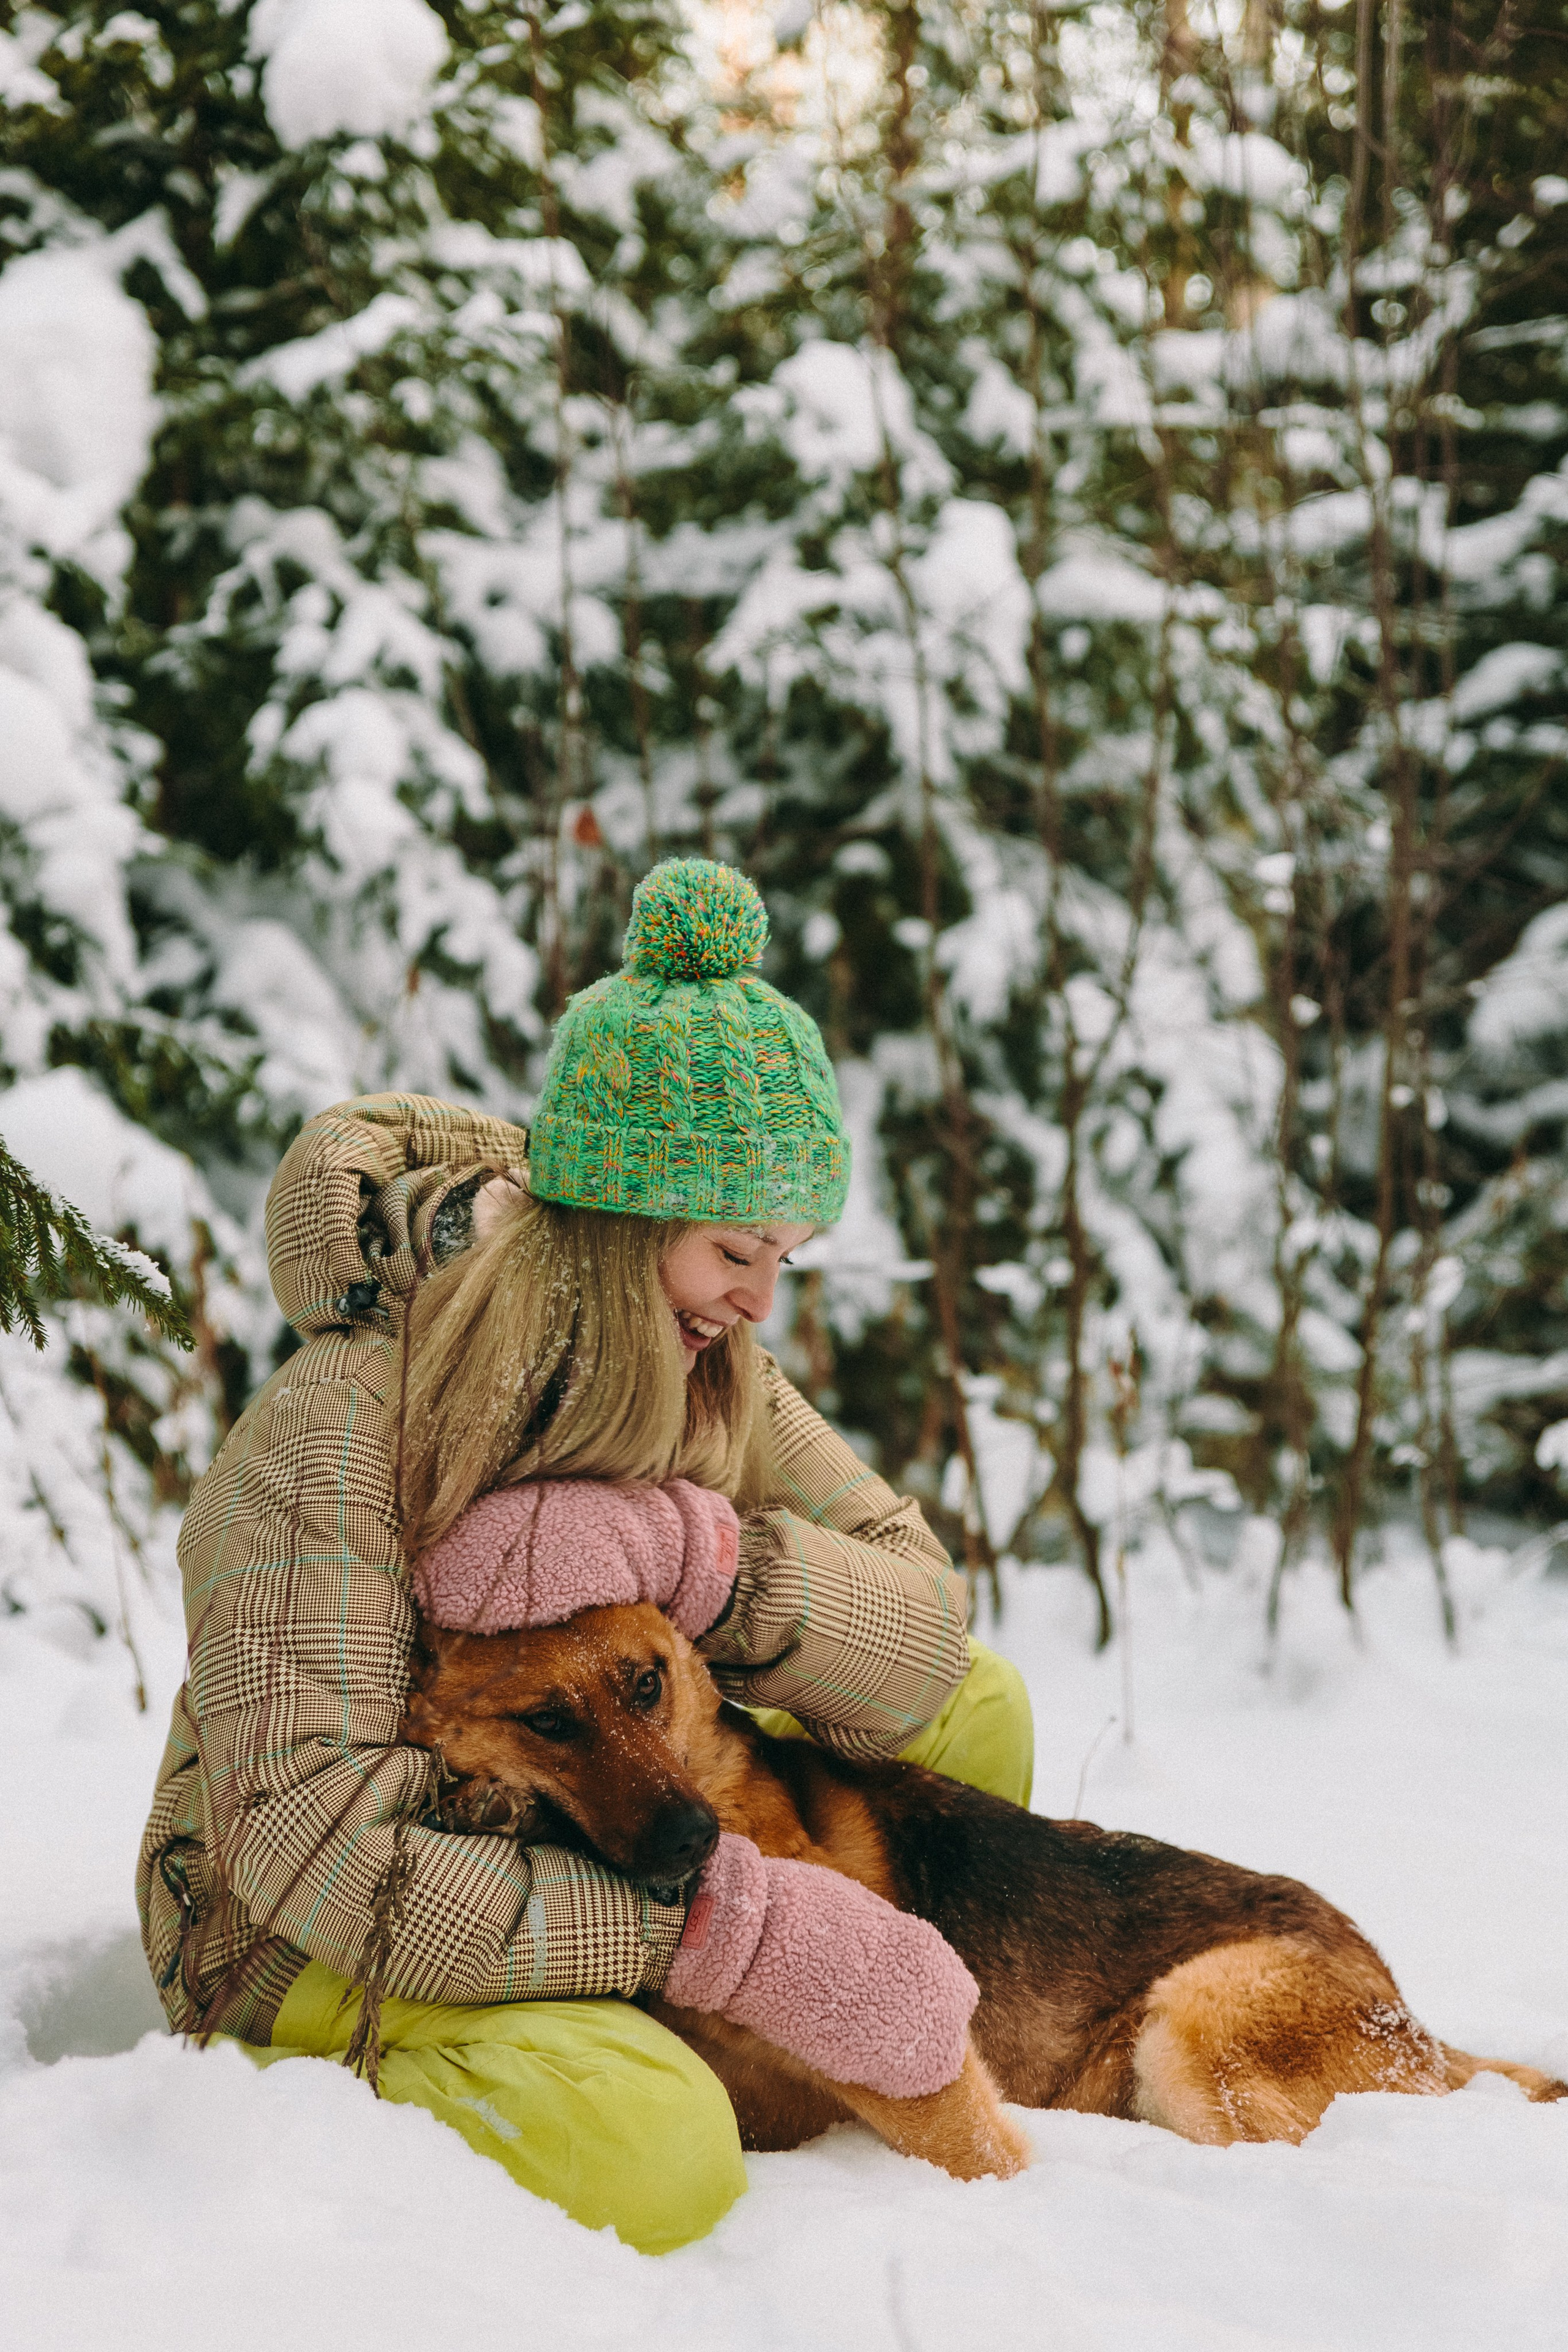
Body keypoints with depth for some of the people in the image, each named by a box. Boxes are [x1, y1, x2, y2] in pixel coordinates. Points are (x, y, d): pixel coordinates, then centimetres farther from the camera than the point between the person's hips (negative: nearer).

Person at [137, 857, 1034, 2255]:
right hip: (317, 1947, -6)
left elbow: (925, 1623, -11)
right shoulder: (340, 1429, -27)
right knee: (646, 2156, -35)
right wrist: (682, 1928, -36)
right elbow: (311, 1838, -34)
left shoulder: (713, 1381, -5)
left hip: (589, 1848, 7)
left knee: (975, 1706, -3)